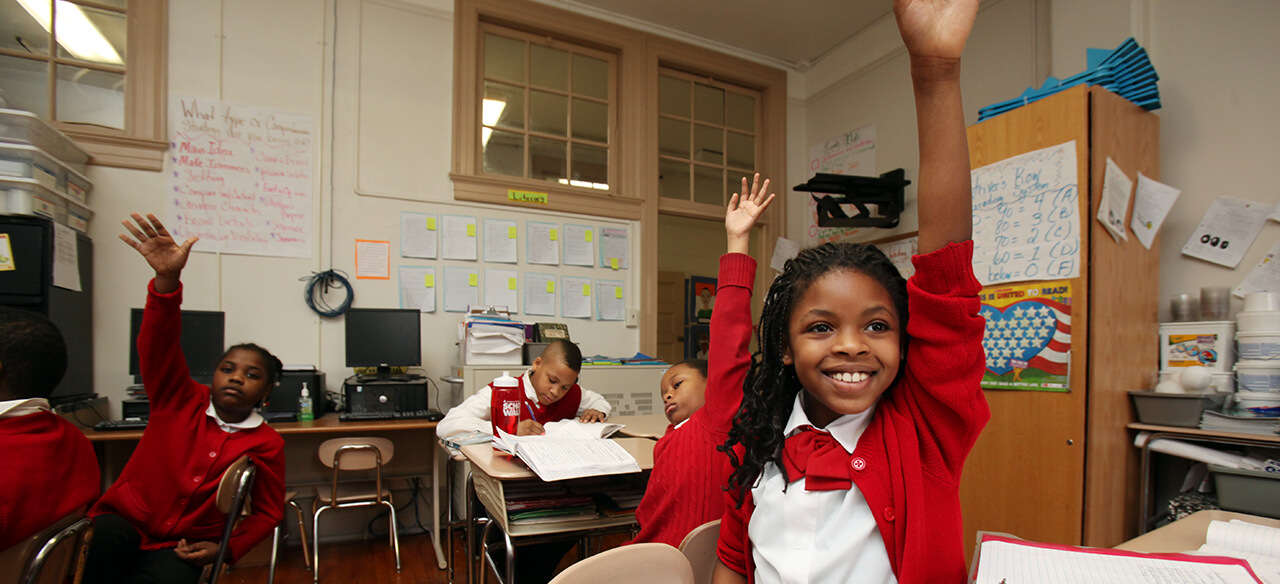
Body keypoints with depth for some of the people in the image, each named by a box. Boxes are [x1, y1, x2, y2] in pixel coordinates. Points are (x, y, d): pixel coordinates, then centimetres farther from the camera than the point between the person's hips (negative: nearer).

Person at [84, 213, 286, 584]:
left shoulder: (266, 443, -1)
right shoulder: (180, 400, -1)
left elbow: (269, 511, 8)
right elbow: (158, 344, -17)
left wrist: (228, 549, -10)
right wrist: (167, 279, -32)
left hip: (181, 547, 0)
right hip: (124, 520, 0)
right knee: (103, 539, -34)